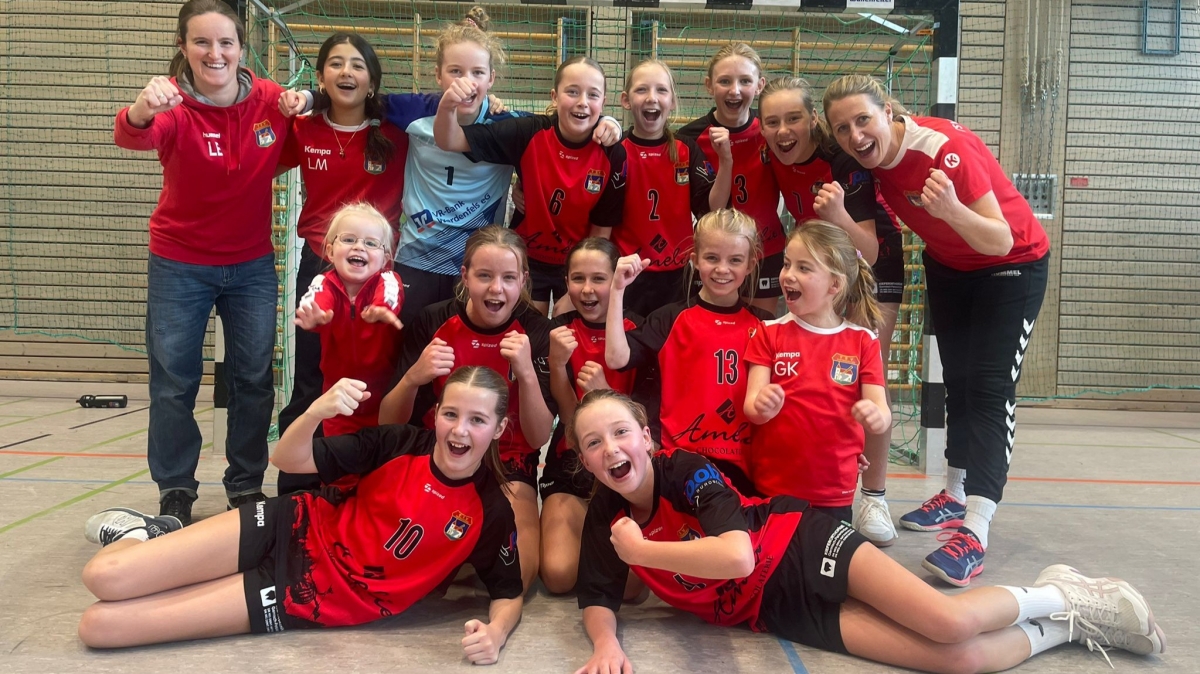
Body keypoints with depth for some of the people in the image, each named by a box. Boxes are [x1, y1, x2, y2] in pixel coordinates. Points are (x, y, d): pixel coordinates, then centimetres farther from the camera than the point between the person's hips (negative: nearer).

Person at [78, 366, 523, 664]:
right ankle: (139, 533, 27)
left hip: (311, 598, -1)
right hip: (294, 531, 1)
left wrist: (495, 633, -26)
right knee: (103, 576, -8)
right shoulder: (401, 443, -11)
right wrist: (317, 411, -29)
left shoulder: (491, 513, -13)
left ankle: (143, 537, 24)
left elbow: (509, 593, -2)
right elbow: (288, 460, -8)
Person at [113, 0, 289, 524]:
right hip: (180, 265, -2)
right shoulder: (173, 106, -18)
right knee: (174, 383, 4)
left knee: (254, 380, 9)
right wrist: (141, 111, -63)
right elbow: (132, 138, -39)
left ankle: (247, 487, 25)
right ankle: (175, 494, 21)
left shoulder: (272, 99, -9)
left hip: (253, 264, 2)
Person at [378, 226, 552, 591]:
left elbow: (538, 438, -12)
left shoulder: (537, 333, -9)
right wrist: (413, 378, -27)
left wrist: (527, 372, -29)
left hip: (508, 466, 0)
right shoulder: (432, 321, -8)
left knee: (516, 573, -26)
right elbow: (388, 425, -6)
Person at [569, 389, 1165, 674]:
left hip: (805, 546, -3)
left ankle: (1060, 595, 11)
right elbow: (597, 598, 1)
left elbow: (737, 555, -29)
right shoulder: (605, 519, -2)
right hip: (779, 610, 3)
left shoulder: (686, 470, -18)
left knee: (949, 623, -24)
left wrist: (642, 550, -21)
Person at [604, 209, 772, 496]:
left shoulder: (764, 324, 6)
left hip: (745, 461, 2)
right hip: (682, 456, -2)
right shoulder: (671, 319, -1)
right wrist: (618, 289, -17)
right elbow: (616, 358, -14)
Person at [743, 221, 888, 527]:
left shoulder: (862, 341, 0)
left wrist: (876, 417, -28)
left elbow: (882, 411, -4)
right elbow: (751, 406, -7)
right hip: (770, 487, 0)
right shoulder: (770, 334, 0)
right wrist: (762, 407, -30)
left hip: (834, 491, 0)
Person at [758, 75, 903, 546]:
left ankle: (874, 497, 4)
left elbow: (867, 254, -37)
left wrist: (839, 214, -55)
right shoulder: (772, 155, -17)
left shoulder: (844, 161, -33)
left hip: (873, 260, -4)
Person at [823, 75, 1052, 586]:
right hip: (948, 266, 7)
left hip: (1014, 264, -7)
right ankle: (955, 496, 28)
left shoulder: (943, 148, -33)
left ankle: (974, 533, -20)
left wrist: (952, 209, -53)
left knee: (990, 390, -15)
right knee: (957, 381, 14)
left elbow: (1001, 242, -35)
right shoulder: (872, 156, -13)